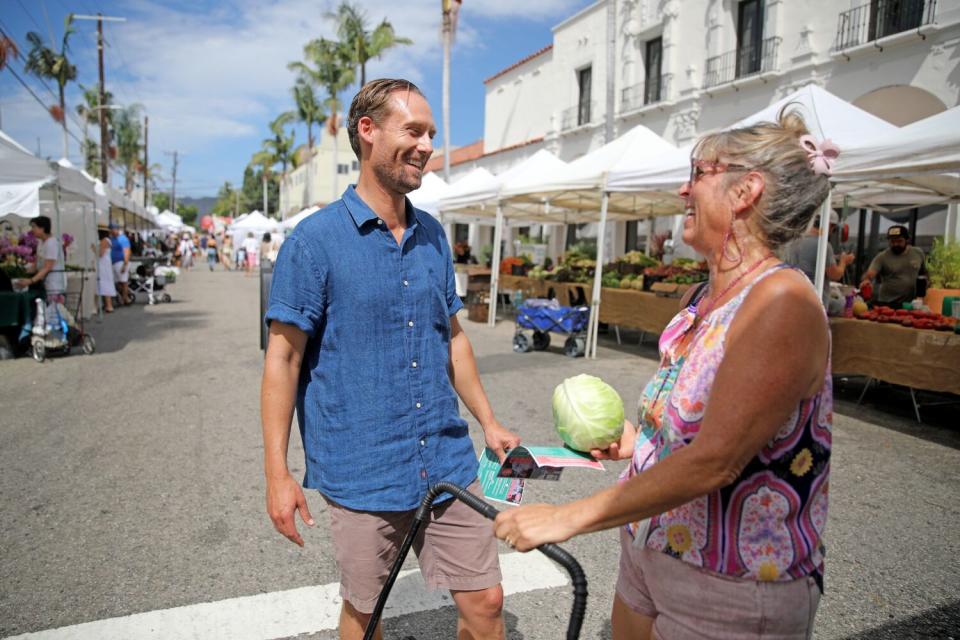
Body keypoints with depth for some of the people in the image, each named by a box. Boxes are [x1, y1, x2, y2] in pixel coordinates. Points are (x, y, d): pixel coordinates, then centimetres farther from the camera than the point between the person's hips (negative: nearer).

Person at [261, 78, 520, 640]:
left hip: (448, 463, 4)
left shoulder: (433, 235, 6)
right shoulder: (315, 239, -10)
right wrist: (277, 472, -10)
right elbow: (284, 356, -8)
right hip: (360, 473, -4)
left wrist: (489, 422, 14)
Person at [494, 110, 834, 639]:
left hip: (730, 595, -7)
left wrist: (569, 517, -26)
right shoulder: (697, 301, 4)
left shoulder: (783, 301, -22)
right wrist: (636, 440, -2)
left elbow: (715, 460, -29)